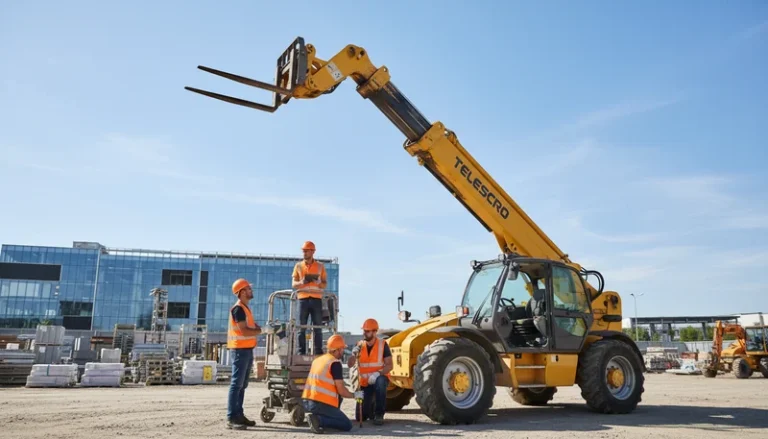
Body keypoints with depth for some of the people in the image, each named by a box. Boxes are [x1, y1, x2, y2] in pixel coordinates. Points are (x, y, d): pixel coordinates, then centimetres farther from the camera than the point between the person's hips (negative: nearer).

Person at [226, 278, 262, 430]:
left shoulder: (245, 308, 18)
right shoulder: (238, 309, -13)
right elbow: (244, 331, -20)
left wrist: (258, 327, 1)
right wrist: (262, 330, -12)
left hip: (247, 349, 10)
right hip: (240, 349, -10)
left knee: (242, 385, 13)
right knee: (236, 384, -11)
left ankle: (239, 415, 19)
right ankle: (231, 418, -10)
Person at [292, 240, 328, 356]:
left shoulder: (320, 266, 9)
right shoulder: (298, 265, 10)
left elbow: (325, 284, 10)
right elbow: (293, 284, 8)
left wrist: (318, 282, -13)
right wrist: (302, 282, -14)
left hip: (316, 299, 0)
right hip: (303, 299, 0)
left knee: (318, 327, -1)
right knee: (302, 327, -1)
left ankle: (319, 352, 2)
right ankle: (301, 352, 2)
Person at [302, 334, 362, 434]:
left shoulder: (317, 359, 15)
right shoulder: (335, 363, -8)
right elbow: (341, 390, -10)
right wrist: (354, 395, 8)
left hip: (306, 402, 8)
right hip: (321, 403, -8)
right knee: (347, 425, 3)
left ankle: (316, 416, 7)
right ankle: (318, 419, -16)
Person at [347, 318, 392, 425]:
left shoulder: (382, 344, -11)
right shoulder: (360, 345, -2)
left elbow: (389, 366, -14)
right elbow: (350, 365, -6)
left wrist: (378, 373, -31)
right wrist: (353, 354, -26)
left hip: (379, 378, -3)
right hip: (365, 382, 3)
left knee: (380, 382, -40)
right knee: (360, 416, -5)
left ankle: (379, 414, -22)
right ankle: (371, 405, 30)